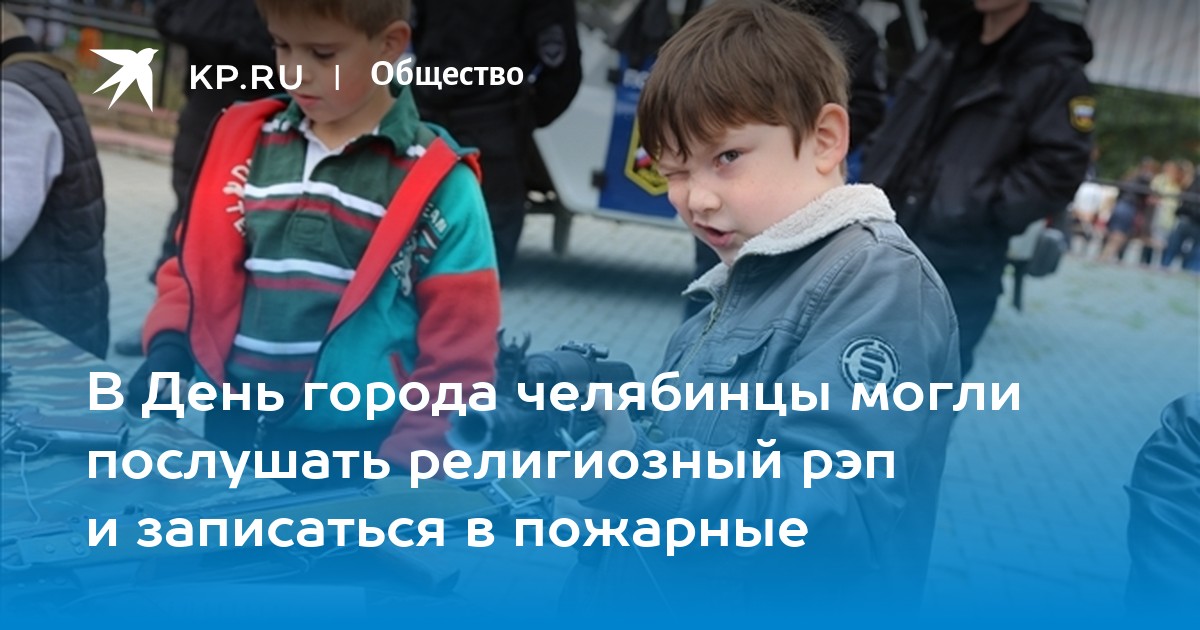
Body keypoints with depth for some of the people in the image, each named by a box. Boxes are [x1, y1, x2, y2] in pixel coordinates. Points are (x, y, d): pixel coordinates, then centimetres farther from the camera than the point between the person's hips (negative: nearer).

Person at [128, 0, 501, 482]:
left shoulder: (436, 184, -8)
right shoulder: (243, 141, 3)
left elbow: (457, 353, -7)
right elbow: (196, 264, 12)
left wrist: (404, 464, -11)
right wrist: (169, 344, -4)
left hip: (357, 452, -4)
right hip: (232, 432, 4)